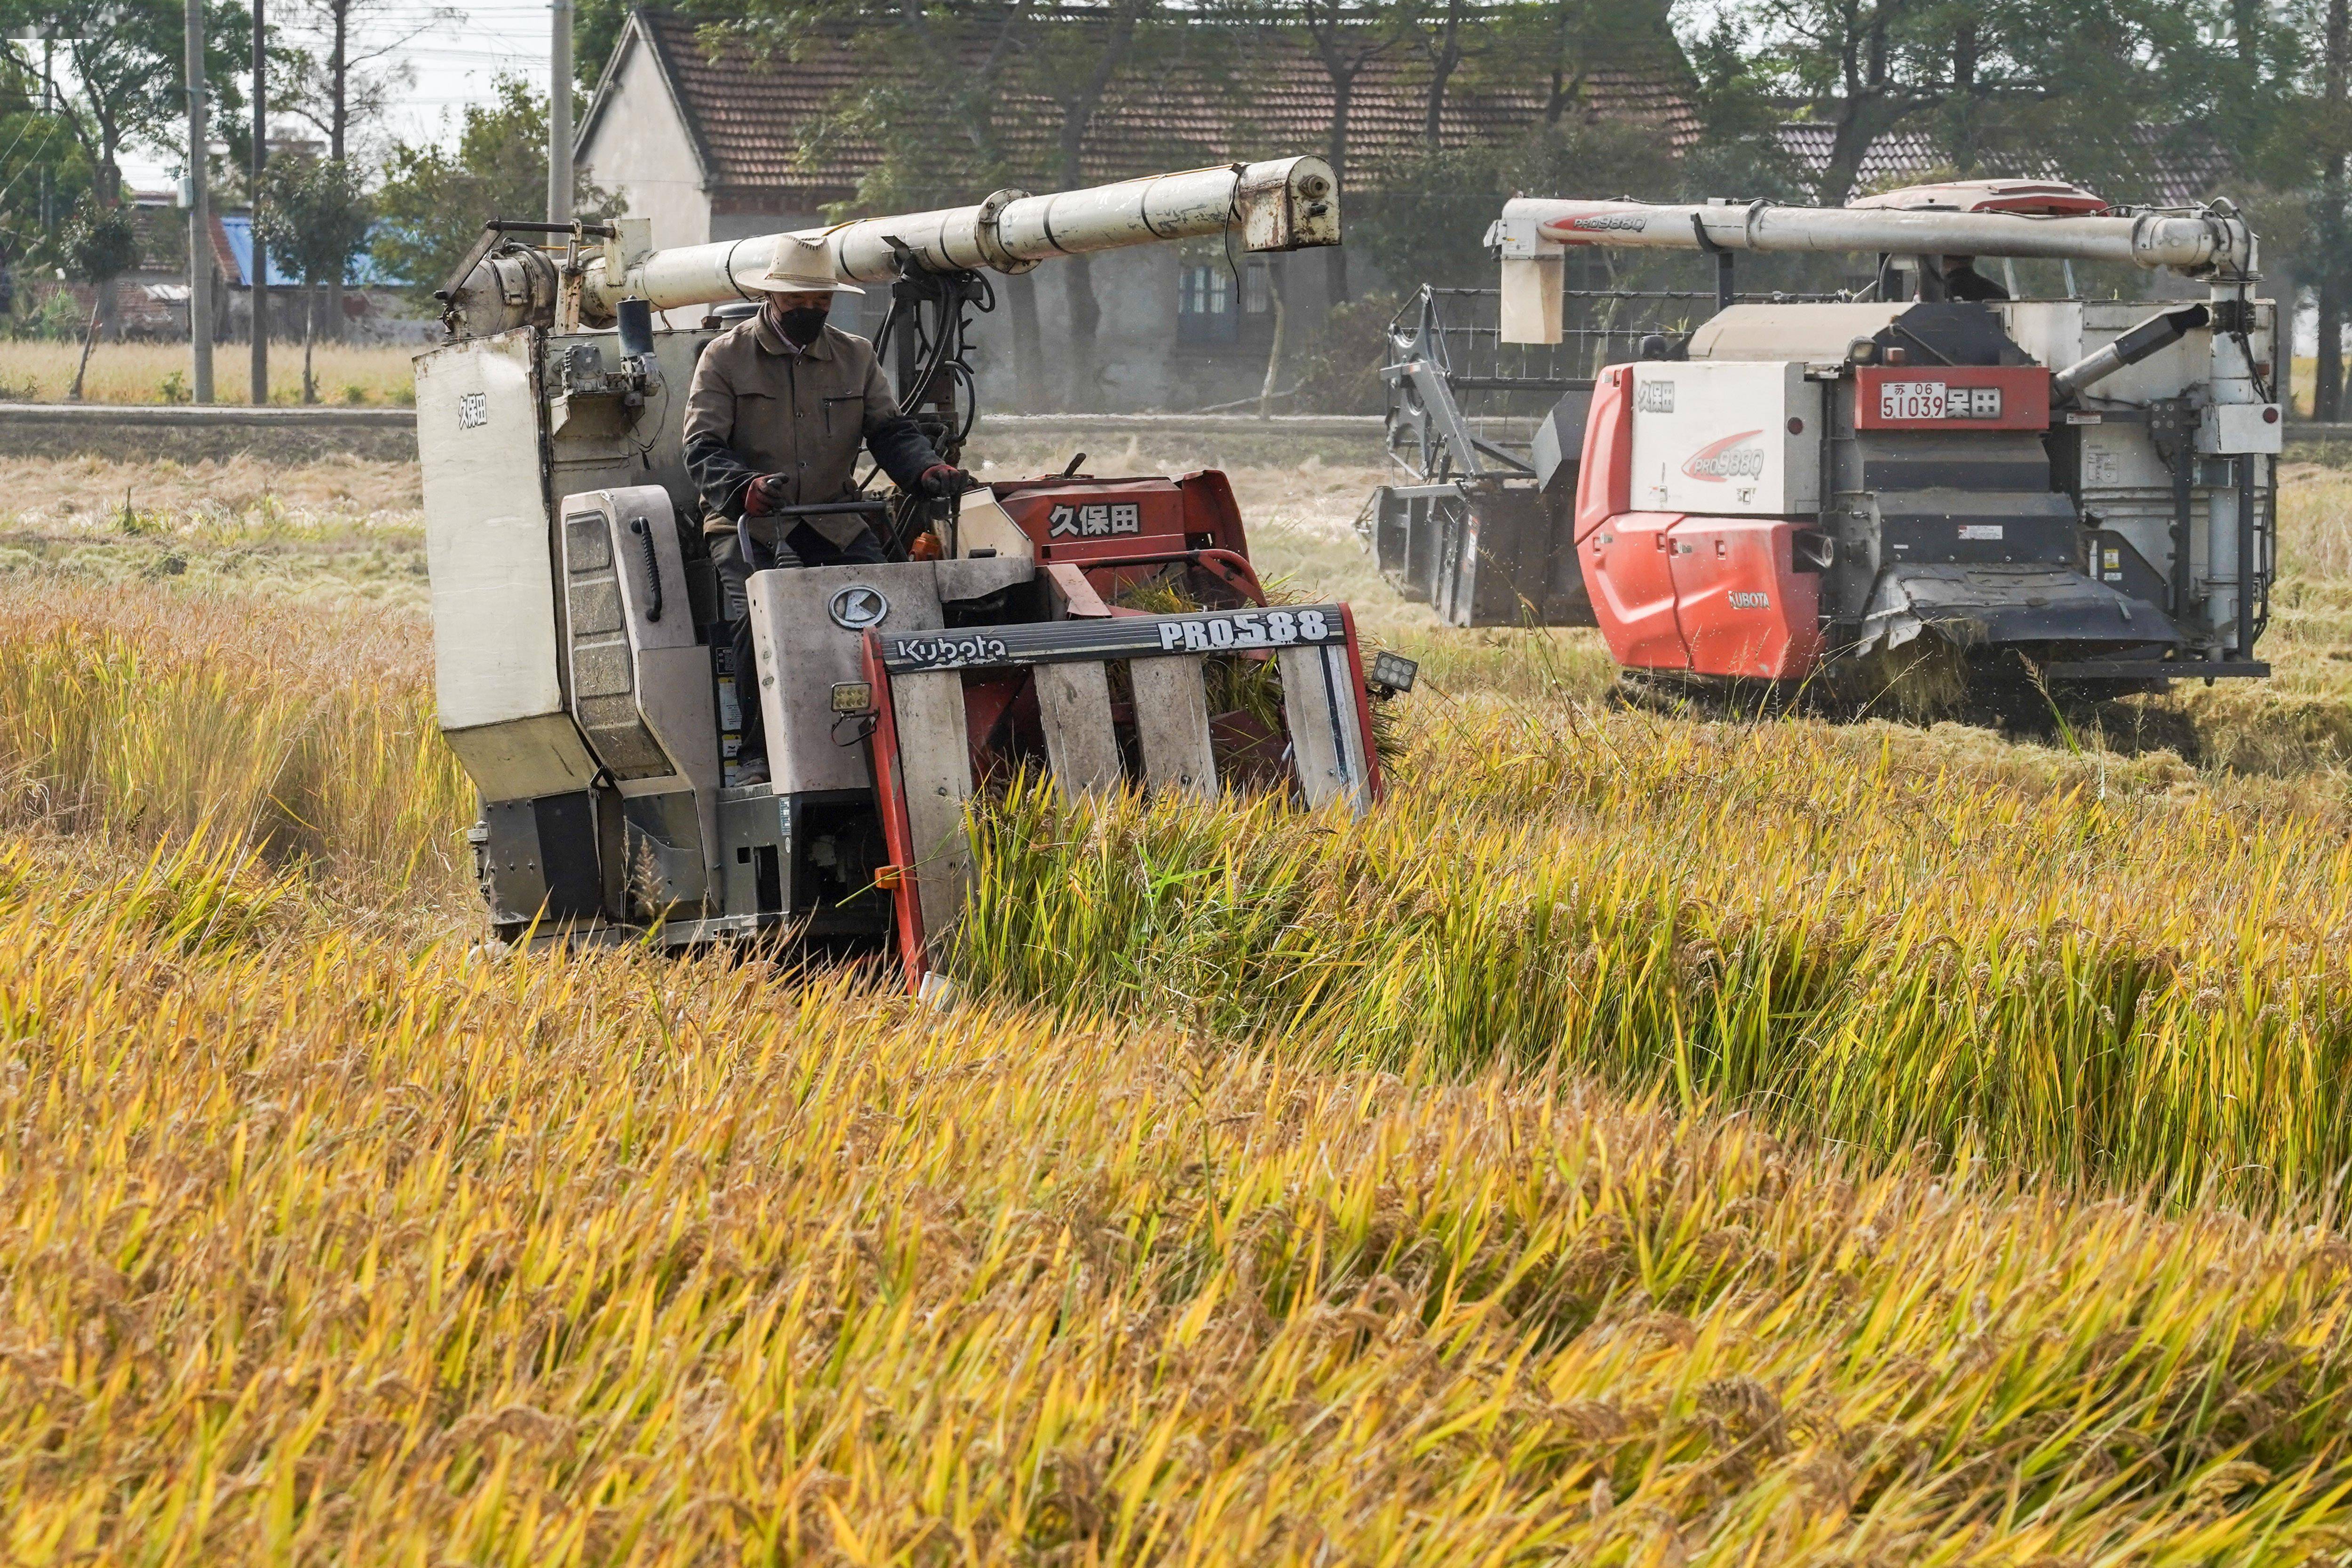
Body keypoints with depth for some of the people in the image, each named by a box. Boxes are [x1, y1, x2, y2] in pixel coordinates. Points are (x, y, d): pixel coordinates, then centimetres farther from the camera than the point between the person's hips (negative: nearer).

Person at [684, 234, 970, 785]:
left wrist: (926, 470, -14)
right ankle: (758, 756, -18)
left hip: (836, 524, 3)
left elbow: (889, 430, 9)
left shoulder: (856, 357, 16)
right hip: (749, 526, -3)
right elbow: (703, 448, -6)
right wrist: (744, 487, -28)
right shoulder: (726, 358, 4)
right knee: (756, 619, -29)